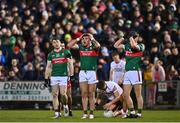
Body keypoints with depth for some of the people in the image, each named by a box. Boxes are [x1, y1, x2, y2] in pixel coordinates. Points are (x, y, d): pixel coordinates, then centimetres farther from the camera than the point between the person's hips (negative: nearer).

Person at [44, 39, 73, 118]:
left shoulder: (66, 52, 3)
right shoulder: (51, 54, 10)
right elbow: (48, 67, 12)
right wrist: (46, 78, 6)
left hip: (63, 76, -3)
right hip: (54, 76, 3)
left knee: (63, 94, -11)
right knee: (55, 95, -1)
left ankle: (65, 106, 18)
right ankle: (57, 113, 2)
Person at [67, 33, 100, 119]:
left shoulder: (93, 47, 0)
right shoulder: (80, 47, 10)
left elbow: (98, 45, -24)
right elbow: (69, 45, 4)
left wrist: (92, 38, -9)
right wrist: (78, 39, 3)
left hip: (92, 72, -3)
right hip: (82, 72, 3)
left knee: (91, 94, 1)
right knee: (84, 93, -1)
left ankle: (91, 113, 4)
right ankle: (85, 113, 0)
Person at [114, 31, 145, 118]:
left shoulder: (140, 46, -1)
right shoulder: (127, 45, 16)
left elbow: (134, 46, -22)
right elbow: (116, 45, 20)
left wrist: (131, 38, -5)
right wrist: (122, 39, 13)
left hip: (136, 71, -6)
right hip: (127, 72, 6)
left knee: (138, 95, -4)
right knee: (126, 94, 3)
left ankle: (139, 113, -1)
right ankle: (132, 112, 13)